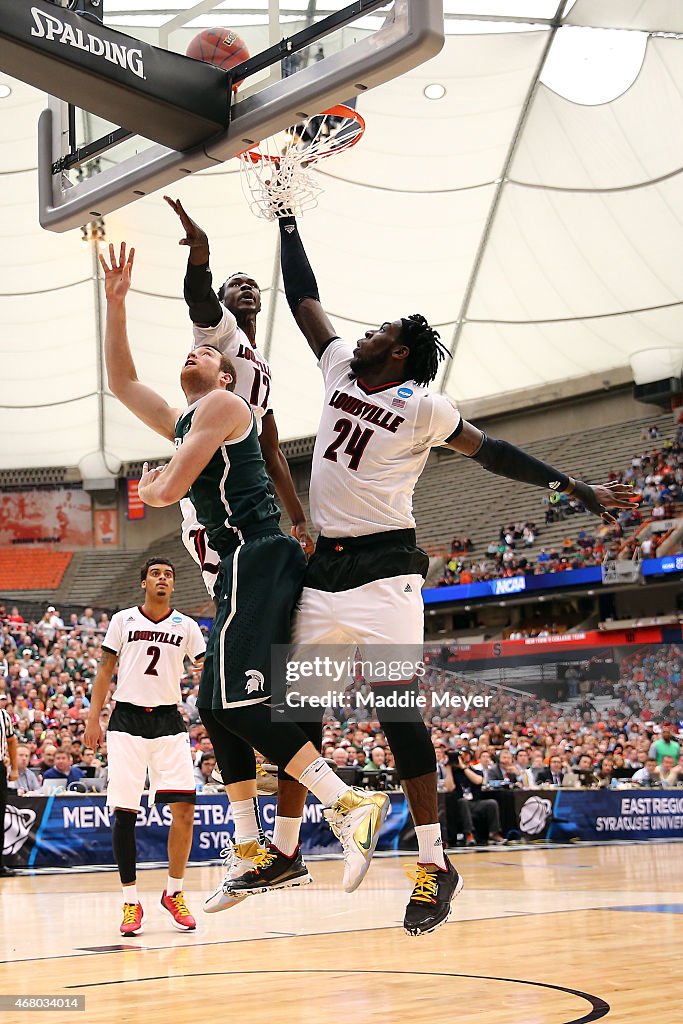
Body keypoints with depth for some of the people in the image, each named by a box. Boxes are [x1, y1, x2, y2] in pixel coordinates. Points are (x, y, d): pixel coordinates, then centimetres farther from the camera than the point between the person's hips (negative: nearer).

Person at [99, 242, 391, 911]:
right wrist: (115, 303, 25)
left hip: (256, 556, -10)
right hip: (241, 567, 10)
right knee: (217, 707, 9)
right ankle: (262, 857, 11)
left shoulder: (221, 404, -1)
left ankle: (349, 805, -22)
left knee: (236, 701, -19)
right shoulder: (180, 422, 26)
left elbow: (172, 489, -10)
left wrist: (149, 489, 14)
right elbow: (121, 382, 30)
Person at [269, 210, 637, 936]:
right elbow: (303, 299, 18)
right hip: (325, 567, 6)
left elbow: (491, 451, 4)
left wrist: (574, 488, 2)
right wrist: (287, 218, 20)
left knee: (397, 708, -10)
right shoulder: (340, 370, 11)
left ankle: (434, 865, -3)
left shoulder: (421, 407, -4)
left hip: (383, 568, -6)